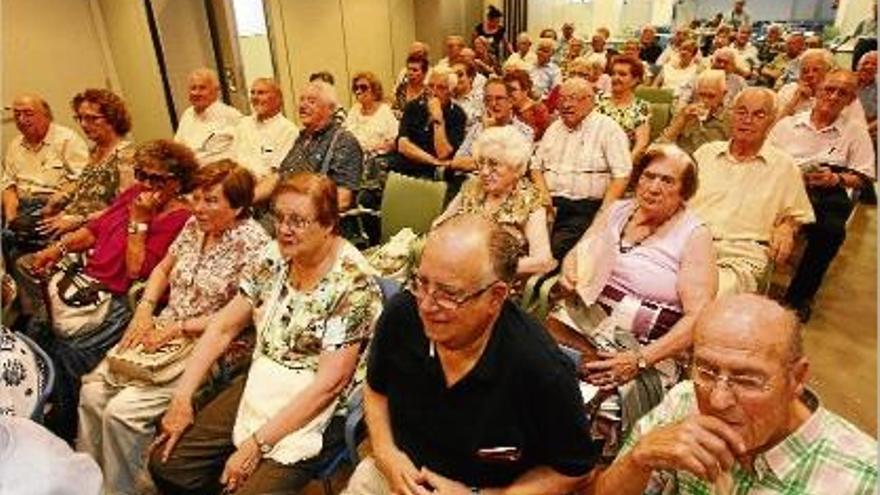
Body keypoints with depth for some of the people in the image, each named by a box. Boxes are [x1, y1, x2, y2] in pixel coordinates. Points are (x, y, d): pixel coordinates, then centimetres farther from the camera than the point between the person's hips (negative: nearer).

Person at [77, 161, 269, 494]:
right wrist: (145, 309, 2)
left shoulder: (252, 243, -17)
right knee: (91, 391, -5)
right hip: (163, 333, 7)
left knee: (122, 411, -17)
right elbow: (163, 269, 19)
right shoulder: (194, 225, 6)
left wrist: (178, 328, -15)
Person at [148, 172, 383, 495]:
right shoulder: (275, 256, -1)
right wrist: (182, 397, -2)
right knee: (166, 464, 0)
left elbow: (329, 383, -20)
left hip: (313, 409, -6)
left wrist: (257, 444, -19)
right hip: (258, 386, 6)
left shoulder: (353, 282, -20)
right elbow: (223, 328, 4)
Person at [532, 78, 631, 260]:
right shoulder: (554, 128, 22)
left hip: (585, 209, -5)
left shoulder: (608, 128, 2)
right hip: (550, 204, 5)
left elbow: (621, 176, -5)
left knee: (555, 249, -30)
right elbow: (536, 166, 23)